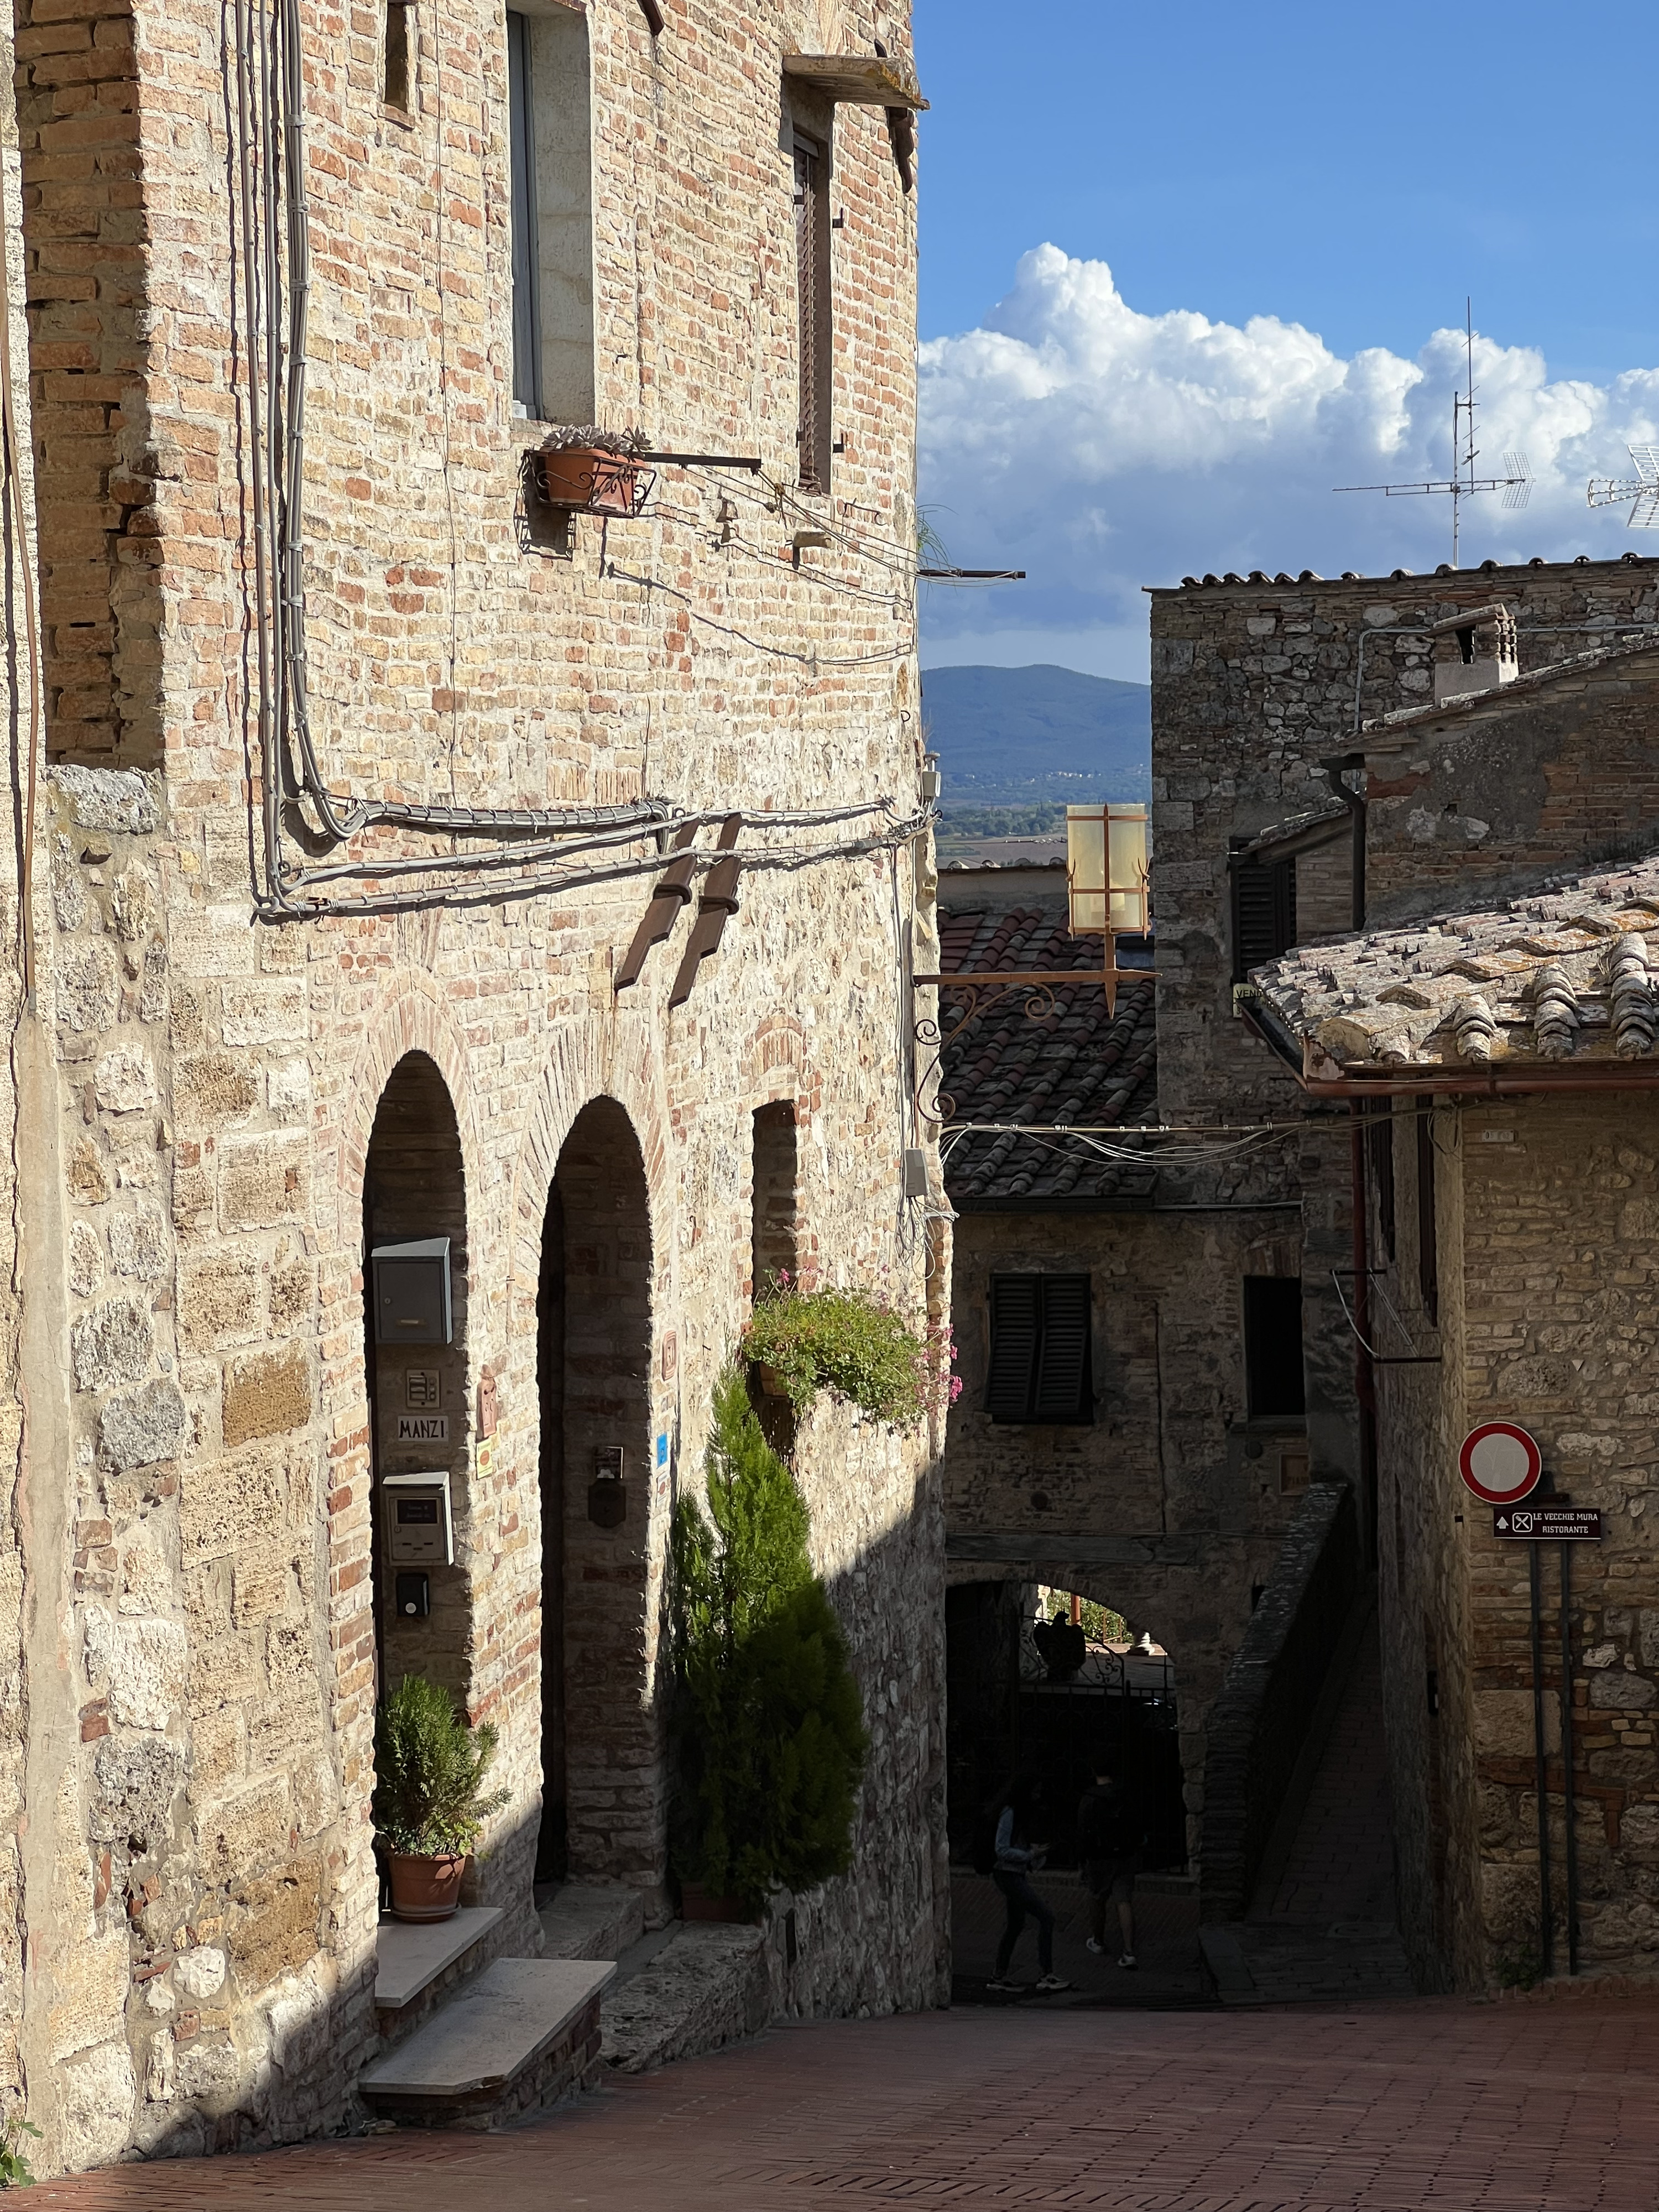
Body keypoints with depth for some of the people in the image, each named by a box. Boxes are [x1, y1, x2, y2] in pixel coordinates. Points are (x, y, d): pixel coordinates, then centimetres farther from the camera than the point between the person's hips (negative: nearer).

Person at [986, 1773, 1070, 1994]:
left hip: (1017, 1875, 10)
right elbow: (1002, 1850, -18)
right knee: (1046, 1917, -15)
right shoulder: (1010, 1814, -16)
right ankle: (1046, 1975, -17)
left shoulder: (1024, 1814, 13)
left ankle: (999, 1976, 25)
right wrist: (1030, 1856, -23)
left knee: (1016, 1924, 17)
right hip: (1008, 1874, -10)